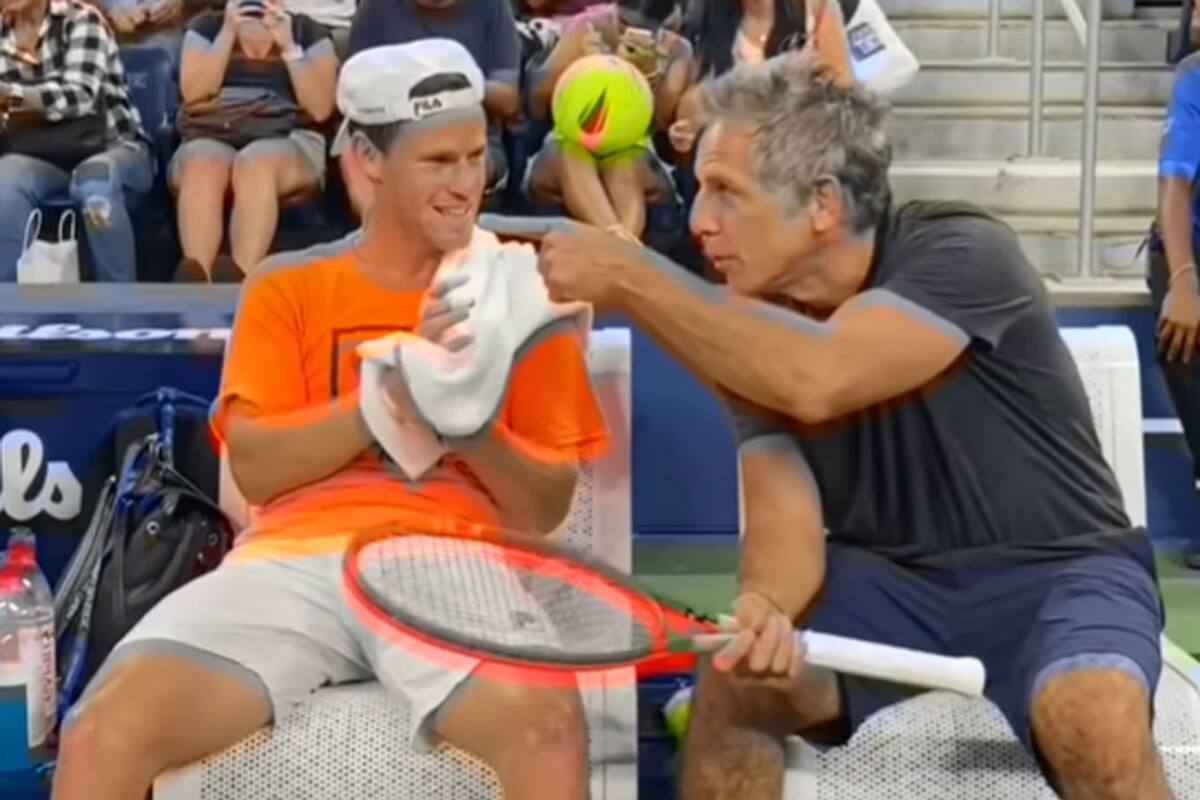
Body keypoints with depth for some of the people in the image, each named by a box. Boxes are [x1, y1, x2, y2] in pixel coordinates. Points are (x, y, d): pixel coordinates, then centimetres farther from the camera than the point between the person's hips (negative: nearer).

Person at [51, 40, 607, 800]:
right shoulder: (289, 286, 15)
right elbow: (256, 468, 2)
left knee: (546, 722, -34)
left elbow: (546, 509, 10)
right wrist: (395, 392, -9)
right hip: (296, 557, 1)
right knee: (106, 729, -23)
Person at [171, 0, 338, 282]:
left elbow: (321, 108, -1)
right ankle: (194, 280, -51)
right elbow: (193, 93, -1)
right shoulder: (207, 26, 15)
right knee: (202, 165, -36)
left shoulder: (308, 32, 11)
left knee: (255, 163, -38)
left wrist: (288, 46, -9)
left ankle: (241, 278, -54)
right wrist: (229, 32, -6)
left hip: (289, 141, -1)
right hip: (211, 138, 2)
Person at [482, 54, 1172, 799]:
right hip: (886, 578, 4)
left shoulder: (963, 252, -19)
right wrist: (766, 607, -38)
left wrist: (627, 277, -31)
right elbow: (784, 519, -14)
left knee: (1098, 723, -33)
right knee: (731, 685, -21)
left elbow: (819, 381, -36)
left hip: (1050, 571, -4)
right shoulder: (755, 325, -4)